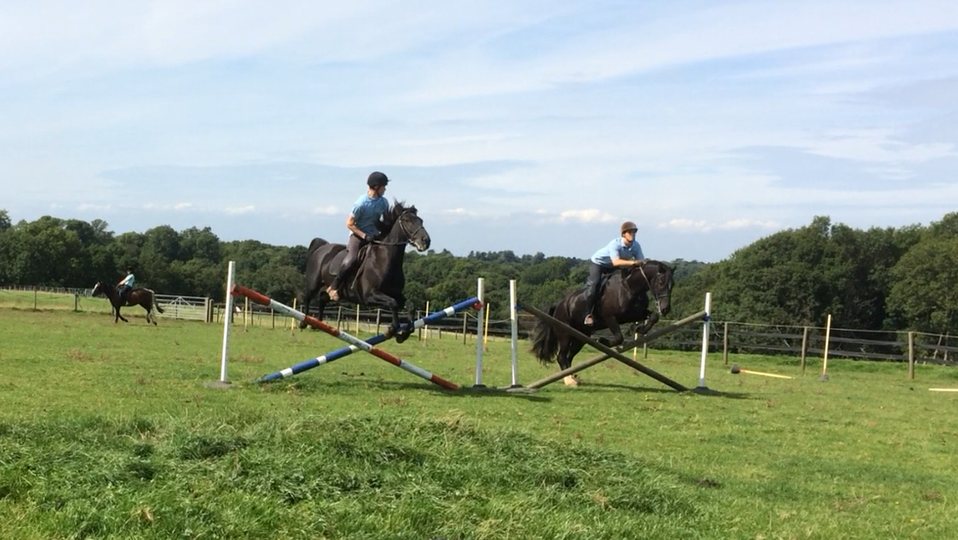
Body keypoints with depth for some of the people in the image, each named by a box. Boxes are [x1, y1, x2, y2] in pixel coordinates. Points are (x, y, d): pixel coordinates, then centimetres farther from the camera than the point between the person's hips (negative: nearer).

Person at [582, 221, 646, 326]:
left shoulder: (636, 246, -18)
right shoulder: (615, 244, -36)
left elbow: (642, 261, -18)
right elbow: (616, 262, -50)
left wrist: (642, 263, -42)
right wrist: (632, 262, -61)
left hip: (611, 267, 7)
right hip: (598, 262, -7)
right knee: (594, 284, -27)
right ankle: (588, 314, -23)